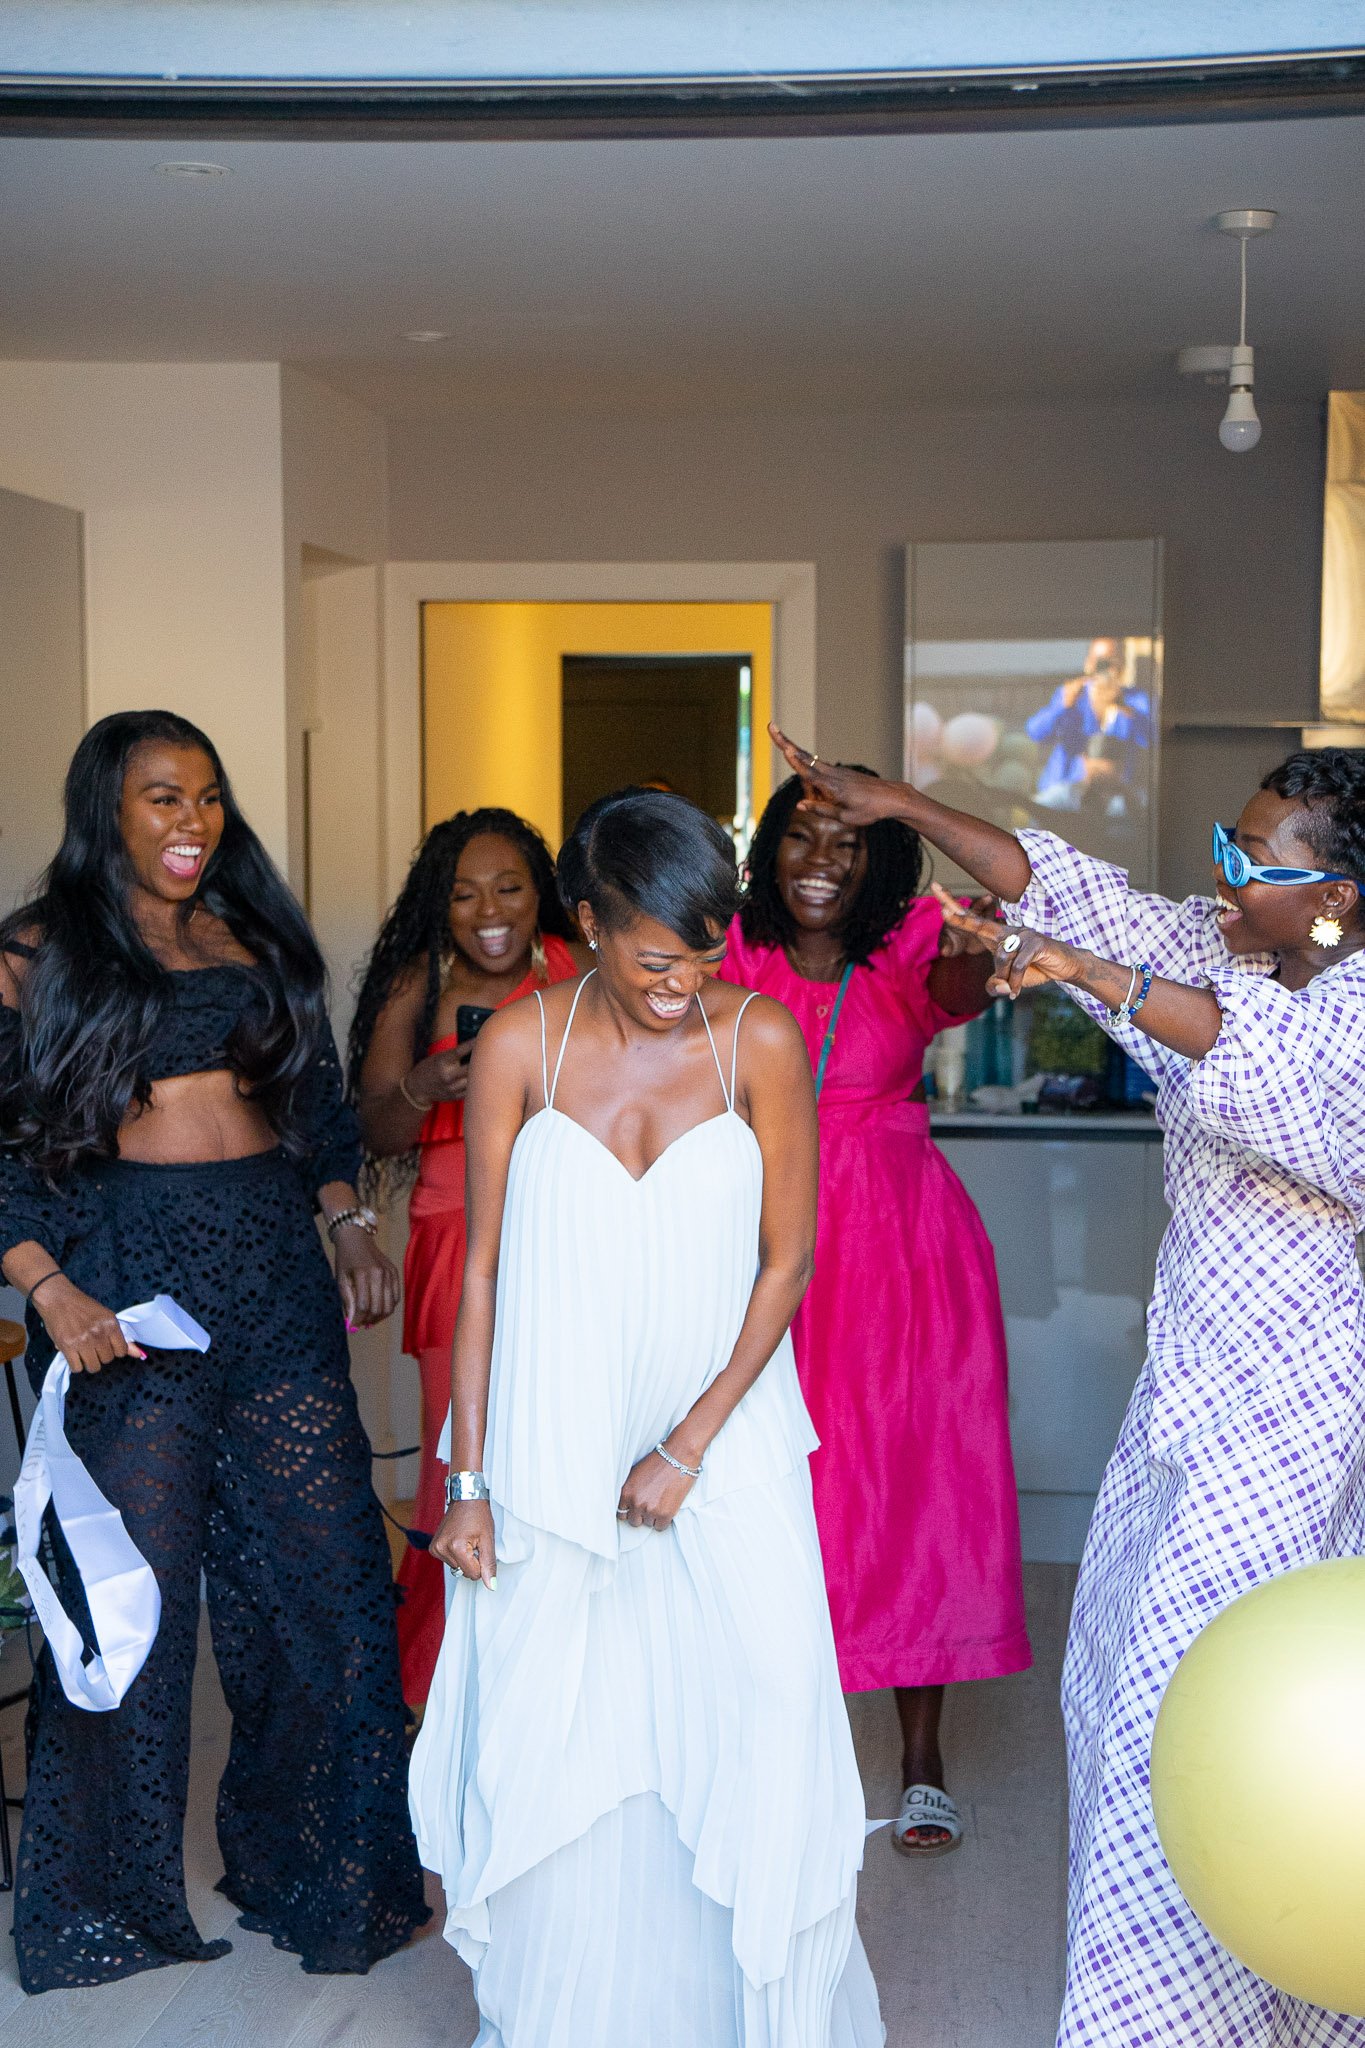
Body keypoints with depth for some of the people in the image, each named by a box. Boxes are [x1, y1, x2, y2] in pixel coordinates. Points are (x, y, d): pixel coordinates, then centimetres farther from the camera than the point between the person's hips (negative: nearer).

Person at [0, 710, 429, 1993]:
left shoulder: (258, 939, 14)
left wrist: (349, 1222, 6)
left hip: (276, 1282, 4)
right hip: (123, 1288, -4)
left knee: (322, 1574, 5)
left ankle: (302, 1862, 24)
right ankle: (111, 1899, 21)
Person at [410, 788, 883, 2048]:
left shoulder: (760, 1040, -7)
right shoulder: (521, 1046, -5)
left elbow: (786, 1259, -3)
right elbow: (483, 1273, -1)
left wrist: (688, 1446, -9)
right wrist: (468, 1484, -2)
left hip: (725, 1457, 0)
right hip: (554, 1458, 1)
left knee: (747, 1735, 2)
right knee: (551, 1750, 7)